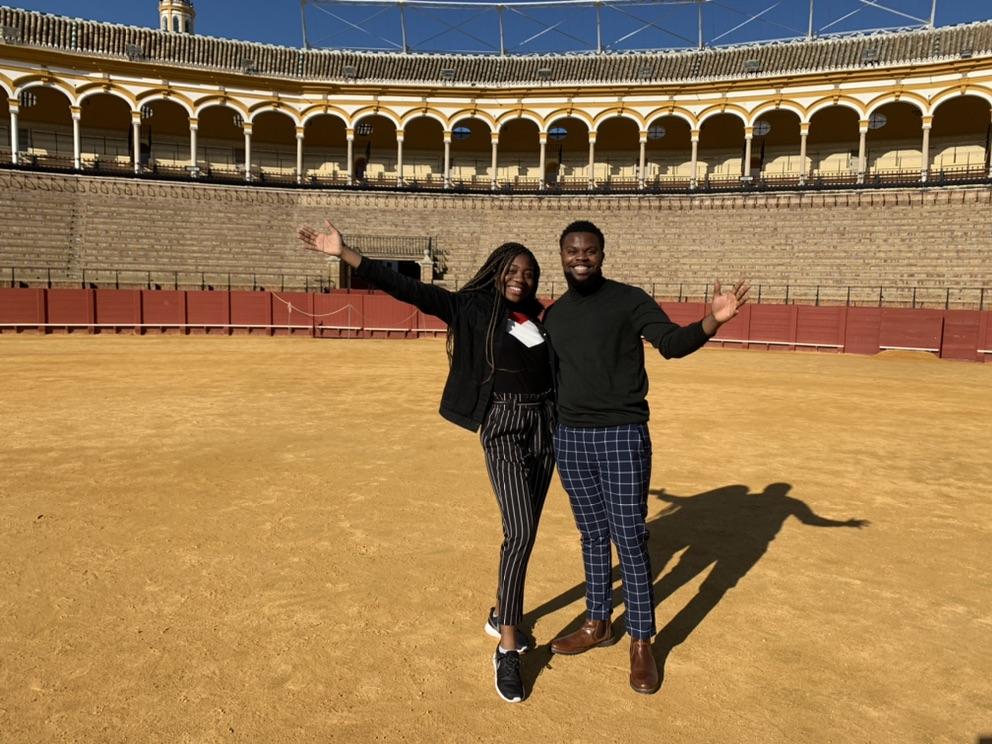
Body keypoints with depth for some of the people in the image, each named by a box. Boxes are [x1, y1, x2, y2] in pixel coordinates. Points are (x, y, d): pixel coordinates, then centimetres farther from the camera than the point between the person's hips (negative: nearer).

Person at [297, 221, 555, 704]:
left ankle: (501, 615, 34)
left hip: (546, 425, 6)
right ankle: (507, 650, -4)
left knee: (525, 530, 13)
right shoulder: (471, 307, -5)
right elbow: (408, 289, -14)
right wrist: (346, 255, -21)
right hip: (504, 427, -6)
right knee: (520, 532, -15)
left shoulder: (540, 316, 10)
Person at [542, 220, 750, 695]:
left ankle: (641, 643, 13)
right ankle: (598, 624, 31)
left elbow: (672, 342, -20)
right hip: (569, 438, 5)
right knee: (592, 536, 15)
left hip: (622, 436, -5)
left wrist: (712, 321, -37)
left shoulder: (629, 301, -5)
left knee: (630, 540, -1)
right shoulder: (553, 315, 10)